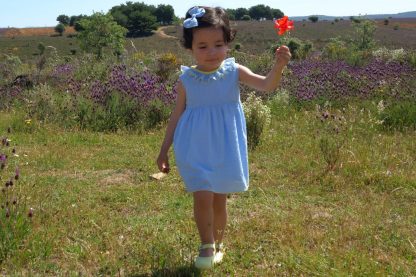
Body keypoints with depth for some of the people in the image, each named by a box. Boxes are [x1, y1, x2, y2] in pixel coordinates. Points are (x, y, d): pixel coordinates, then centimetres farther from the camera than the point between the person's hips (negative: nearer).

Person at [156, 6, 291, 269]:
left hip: (224, 150, 1)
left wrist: (279, 66, -40)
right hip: (196, 150, 0)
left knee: (219, 201, 12)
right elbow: (176, 116, 3)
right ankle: (207, 247, 11)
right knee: (202, 197, -10)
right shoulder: (186, 80, -6)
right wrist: (164, 151, 6)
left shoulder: (234, 71, -7)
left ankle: (217, 244, 33)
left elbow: (267, 85, -18)